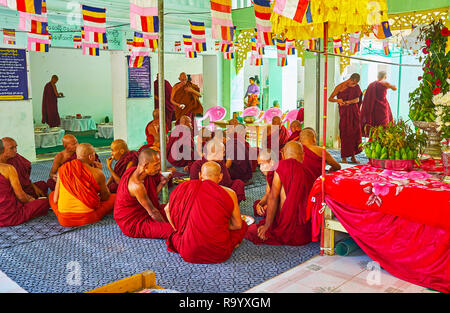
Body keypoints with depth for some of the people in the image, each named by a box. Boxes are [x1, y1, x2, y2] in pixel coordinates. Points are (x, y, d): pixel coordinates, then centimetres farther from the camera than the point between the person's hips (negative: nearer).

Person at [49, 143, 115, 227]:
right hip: (88, 219, 0)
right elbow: (105, 197, 4)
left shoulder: (63, 168, -2)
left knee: (51, 194, 28)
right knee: (115, 197, 12)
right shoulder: (97, 173, -12)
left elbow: (55, 200, 1)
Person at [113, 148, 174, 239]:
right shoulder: (137, 185, -29)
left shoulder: (133, 170, -2)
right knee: (173, 230, -26)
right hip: (133, 224, -10)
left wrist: (161, 183, -6)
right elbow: (152, 212, -20)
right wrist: (166, 225, -8)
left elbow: (151, 196, 6)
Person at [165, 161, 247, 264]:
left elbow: (168, 209, 12)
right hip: (219, 255, -2)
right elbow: (237, 225, 4)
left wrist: (177, 230, 23)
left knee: (176, 235, 34)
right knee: (243, 225, 22)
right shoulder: (229, 193, -4)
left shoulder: (187, 187, 0)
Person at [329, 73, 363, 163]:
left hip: (354, 112, 3)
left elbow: (357, 99, -2)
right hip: (344, 113, -3)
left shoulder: (356, 87, 6)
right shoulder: (340, 87, -3)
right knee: (345, 134, -5)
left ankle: (353, 156, 9)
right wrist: (338, 100, -23)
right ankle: (344, 157, 2)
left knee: (355, 133, 0)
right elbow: (330, 99, -3)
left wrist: (348, 102, -20)